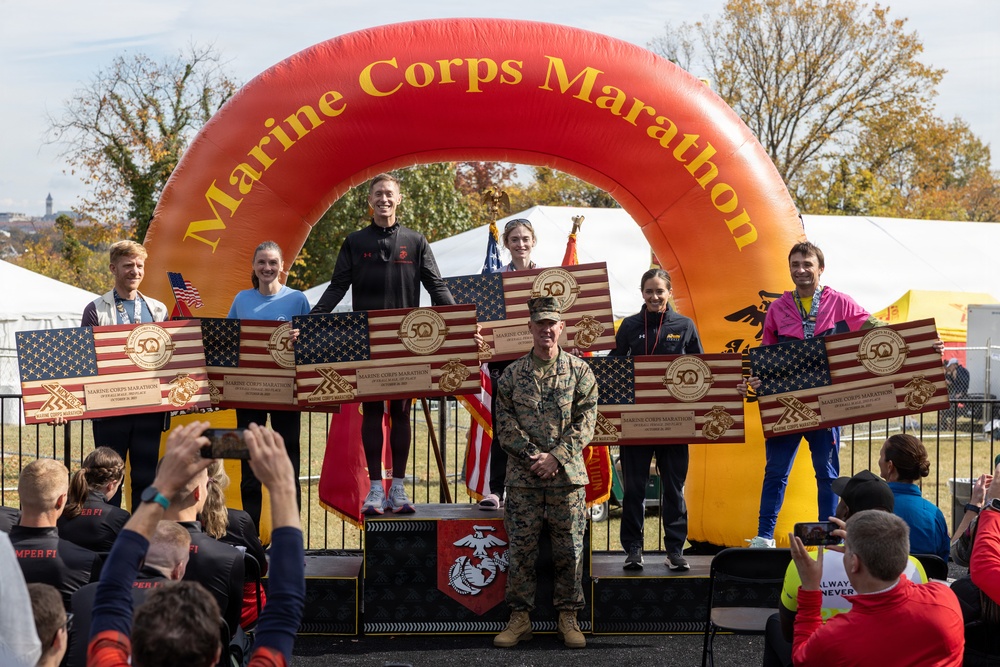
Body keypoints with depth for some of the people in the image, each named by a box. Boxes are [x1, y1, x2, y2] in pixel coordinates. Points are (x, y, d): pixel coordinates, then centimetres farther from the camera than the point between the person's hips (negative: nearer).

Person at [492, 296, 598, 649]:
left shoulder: (579, 371, 4)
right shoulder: (513, 374, 6)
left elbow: (585, 420, -1)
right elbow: (505, 422, 2)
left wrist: (556, 456, -11)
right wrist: (532, 457, -9)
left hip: (567, 474, -1)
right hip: (522, 475, 1)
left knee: (569, 548, 3)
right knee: (521, 547, 2)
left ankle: (568, 618, 13)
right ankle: (520, 618, 11)